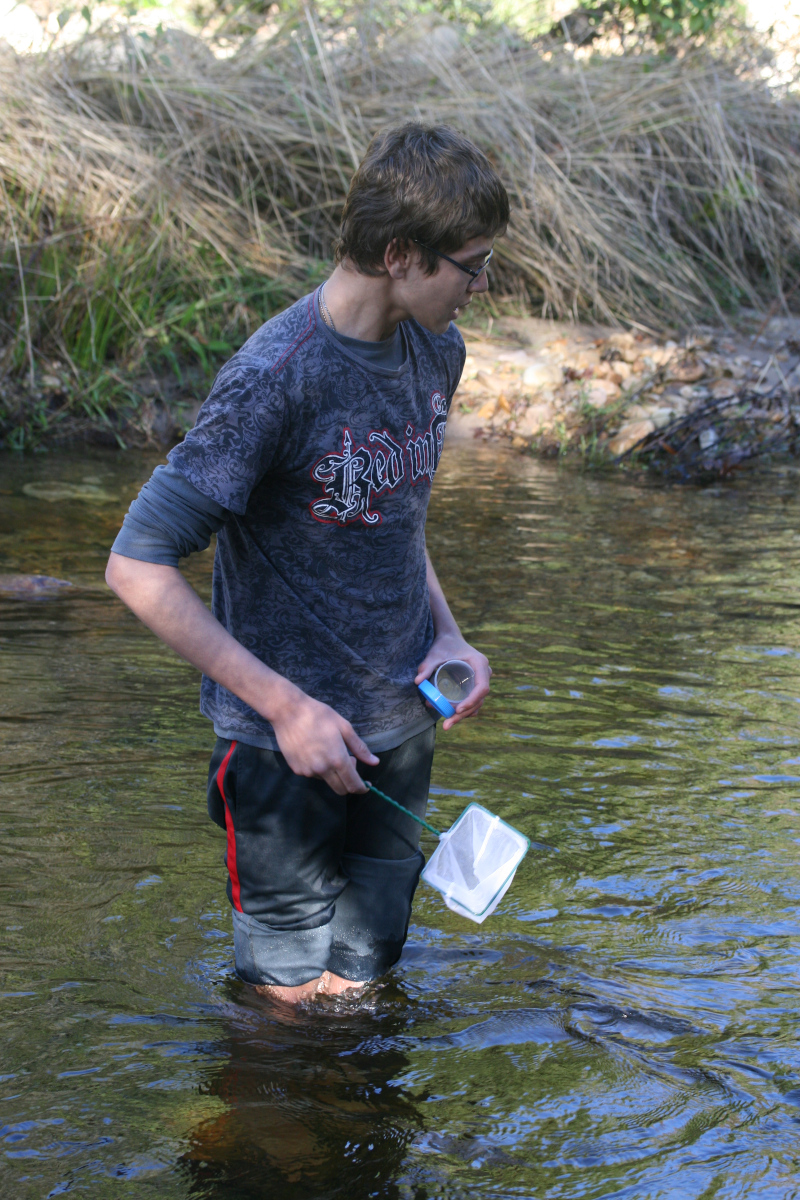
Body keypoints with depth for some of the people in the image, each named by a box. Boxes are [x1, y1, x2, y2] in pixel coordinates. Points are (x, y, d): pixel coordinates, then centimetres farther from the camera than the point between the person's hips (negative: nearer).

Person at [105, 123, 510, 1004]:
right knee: (295, 995, 8)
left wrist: (445, 633, 2)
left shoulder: (436, 351, 2)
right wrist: (285, 706, -23)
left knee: (364, 980, 18)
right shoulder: (274, 378, -23)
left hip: (399, 724, 7)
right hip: (283, 743, -6)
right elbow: (137, 568, -22)